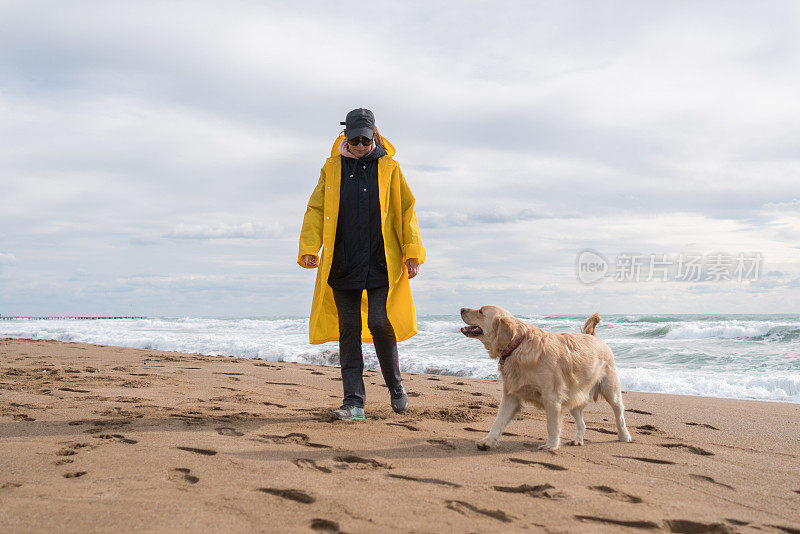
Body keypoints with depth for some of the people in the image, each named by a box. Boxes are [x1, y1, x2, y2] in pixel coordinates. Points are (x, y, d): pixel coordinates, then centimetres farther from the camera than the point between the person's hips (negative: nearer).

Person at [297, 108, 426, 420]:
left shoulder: (388, 167, 7)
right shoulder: (332, 169, 11)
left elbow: (406, 210, 7)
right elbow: (315, 210, 8)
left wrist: (412, 252, -1)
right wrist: (309, 248, -5)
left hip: (381, 264, -2)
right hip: (342, 265, 2)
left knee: (380, 322, -11)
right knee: (348, 331, 2)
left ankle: (395, 384, 14)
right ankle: (354, 402, 8)